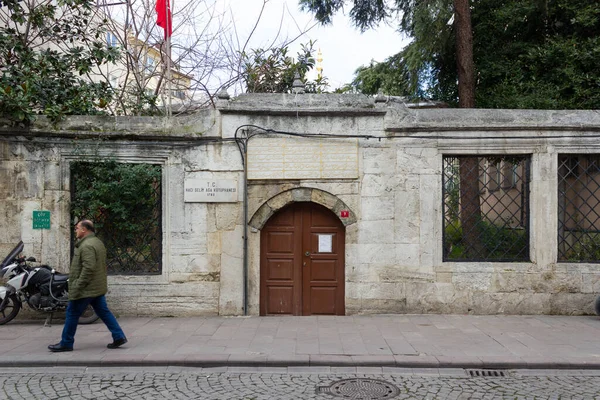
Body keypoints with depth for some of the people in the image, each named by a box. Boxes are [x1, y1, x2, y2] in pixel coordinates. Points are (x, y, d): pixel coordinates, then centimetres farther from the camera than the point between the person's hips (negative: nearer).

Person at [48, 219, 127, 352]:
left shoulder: (87, 246, -18)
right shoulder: (98, 242, 15)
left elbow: (88, 268, -26)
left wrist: (76, 288, -23)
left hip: (86, 289, -10)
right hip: (99, 288, 10)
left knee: (72, 314, 4)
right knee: (104, 312, 10)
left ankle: (66, 343, 15)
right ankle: (119, 336, 8)